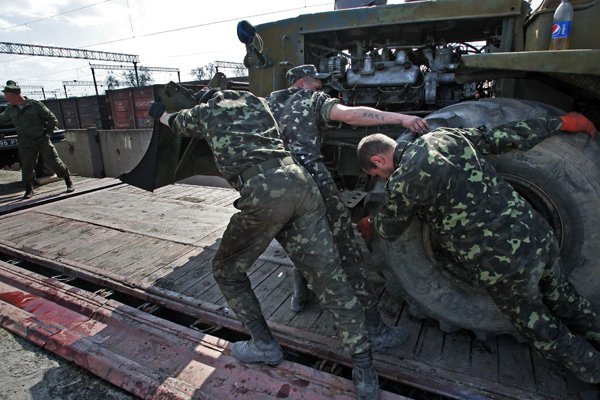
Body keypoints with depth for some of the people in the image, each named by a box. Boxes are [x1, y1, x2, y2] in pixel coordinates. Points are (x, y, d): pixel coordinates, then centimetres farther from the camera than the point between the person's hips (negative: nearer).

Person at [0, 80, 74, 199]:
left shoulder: (36, 105, -9)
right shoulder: (10, 109, 5)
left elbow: (53, 120, -3)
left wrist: (46, 134, -5)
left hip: (42, 141, -4)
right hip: (26, 145, 4)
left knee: (54, 161, -8)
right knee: (27, 168, 7)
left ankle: (68, 181, 7)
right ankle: (29, 189, 25)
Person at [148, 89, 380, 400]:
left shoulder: (204, 111, 23)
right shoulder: (256, 101, 32)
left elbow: (173, 122, 46)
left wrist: (158, 111, 70)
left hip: (264, 193, -5)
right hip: (300, 182, 5)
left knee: (227, 270, 19)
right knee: (329, 277, 5)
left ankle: (264, 345, 26)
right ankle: (364, 371, 8)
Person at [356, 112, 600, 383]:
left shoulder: (402, 182, -14)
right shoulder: (444, 135, 3)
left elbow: (390, 230, 5)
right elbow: (505, 137, 11)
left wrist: (369, 224, 27)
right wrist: (560, 123, 26)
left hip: (504, 266, -7)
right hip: (538, 233, 7)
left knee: (541, 329, 23)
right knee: (560, 297, 33)